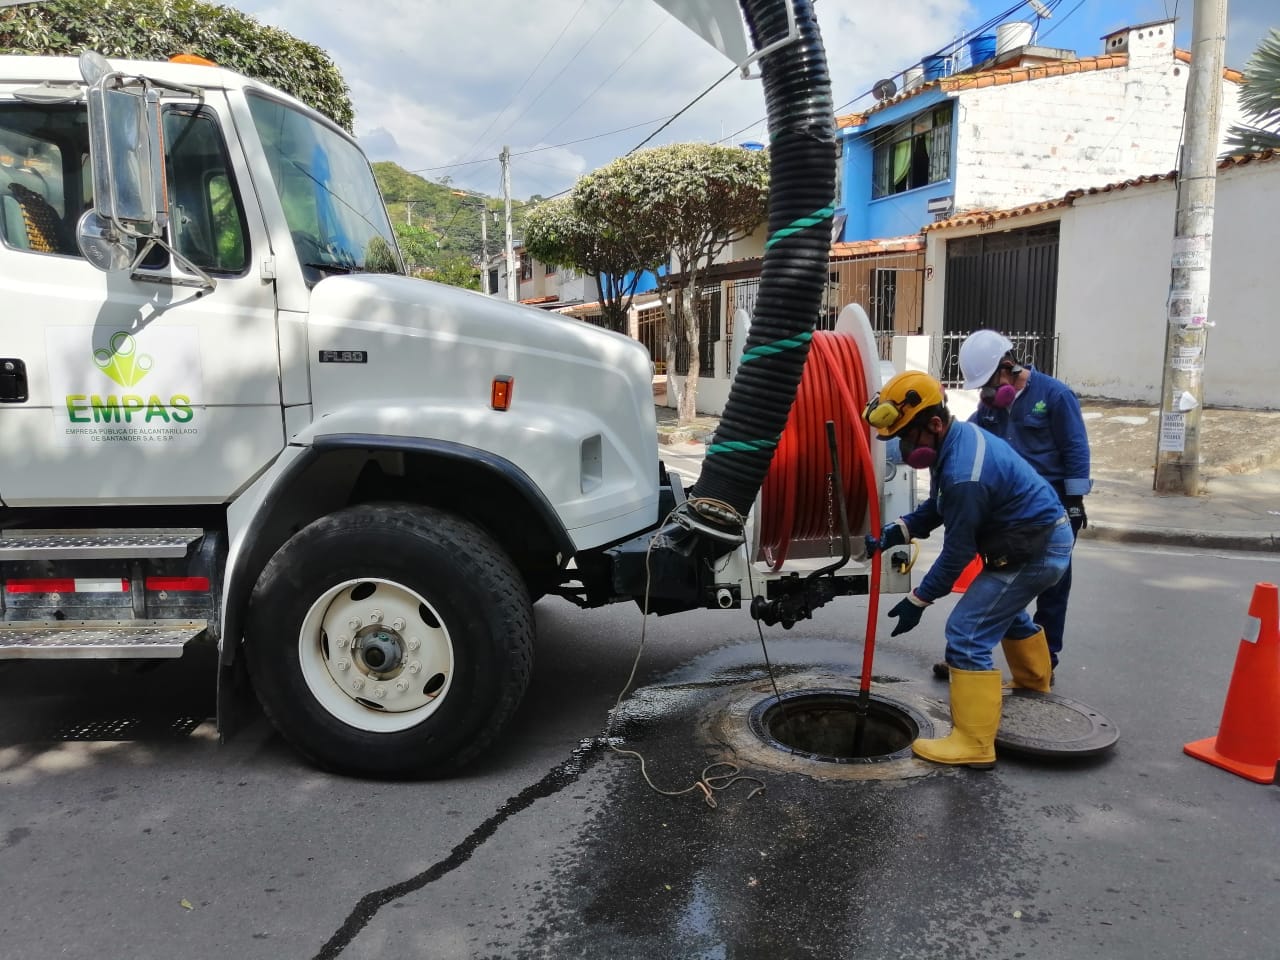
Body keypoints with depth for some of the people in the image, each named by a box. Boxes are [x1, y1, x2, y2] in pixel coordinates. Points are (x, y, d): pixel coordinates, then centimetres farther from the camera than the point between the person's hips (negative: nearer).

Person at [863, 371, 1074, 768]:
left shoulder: (963, 475, -33)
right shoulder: (959, 435, -3)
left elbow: (957, 553, -24)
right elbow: (937, 507, 7)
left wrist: (917, 600, -15)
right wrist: (896, 531, -8)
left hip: (1034, 553, -11)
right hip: (1044, 538, 11)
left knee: (967, 633, -13)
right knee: (1004, 610, 33)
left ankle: (974, 744, -9)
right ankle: (1034, 681, 58)